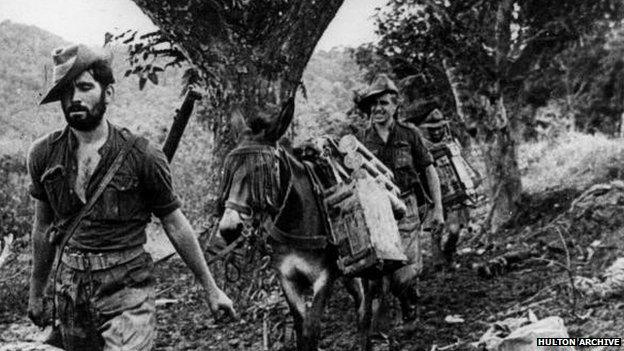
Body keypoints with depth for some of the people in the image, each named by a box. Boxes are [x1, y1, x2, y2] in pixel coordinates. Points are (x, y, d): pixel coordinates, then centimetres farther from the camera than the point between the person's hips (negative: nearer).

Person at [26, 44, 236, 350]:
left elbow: (175, 224, 0)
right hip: (70, 288, 4)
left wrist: (210, 288, 5)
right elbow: (43, 227, 13)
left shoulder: (142, 156, -9)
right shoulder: (44, 154, 1)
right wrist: (36, 292, 19)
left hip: (128, 292, -3)